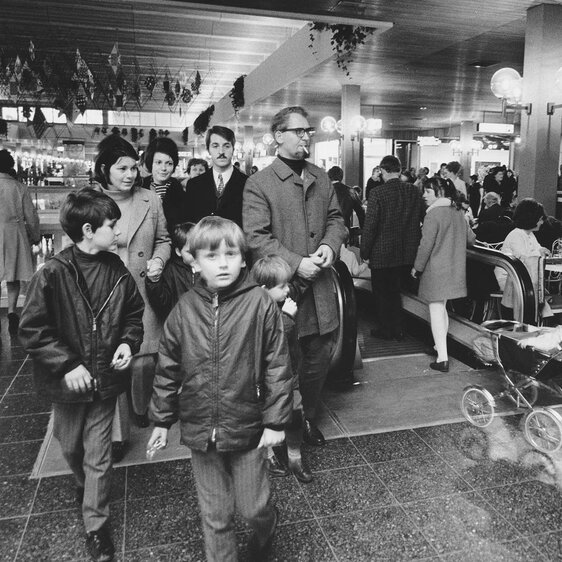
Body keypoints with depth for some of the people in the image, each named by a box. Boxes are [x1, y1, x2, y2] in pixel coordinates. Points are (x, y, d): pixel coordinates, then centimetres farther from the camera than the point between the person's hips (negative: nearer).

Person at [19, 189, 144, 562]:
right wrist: (66, 365, -19)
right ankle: (85, 486, 55)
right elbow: (32, 330, -14)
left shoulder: (117, 271, -8)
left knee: (98, 457, 8)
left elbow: (134, 312, 7)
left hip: (104, 379, 1)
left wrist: (129, 342, -10)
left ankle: (96, 526, 27)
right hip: (68, 382, -1)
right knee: (71, 448, 23)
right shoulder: (53, 275, -18)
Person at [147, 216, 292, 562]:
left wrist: (276, 421, -8)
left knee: (253, 507, 15)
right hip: (200, 430, 2)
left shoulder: (260, 304, -14)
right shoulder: (185, 309, -5)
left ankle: (267, 527, 49)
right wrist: (162, 420, 9)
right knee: (215, 516, 17)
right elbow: (168, 369, 4)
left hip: (247, 428, -2)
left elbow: (277, 366, -10)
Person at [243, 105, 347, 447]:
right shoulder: (259, 184, -7)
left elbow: (336, 218, 15)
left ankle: (308, 417, 37)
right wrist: (296, 264, -20)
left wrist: (330, 245, -7)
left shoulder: (322, 178, 12)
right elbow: (256, 238, -13)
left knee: (319, 357, 15)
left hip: (320, 286, 6)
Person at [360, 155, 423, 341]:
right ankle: (398, 330, 27)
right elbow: (419, 221, 5)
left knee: (381, 294, 13)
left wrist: (364, 253, -7)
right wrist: (412, 245, 16)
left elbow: (370, 226, -16)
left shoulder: (377, 193, -16)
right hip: (407, 254, 5)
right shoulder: (414, 191, -1)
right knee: (395, 292, 21)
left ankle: (385, 330, 23)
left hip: (382, 255, -5)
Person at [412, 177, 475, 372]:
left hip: (436, 270, -8)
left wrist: (417, 267, -6)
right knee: (441, 308, 20)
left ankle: (442, 359, -5)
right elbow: (470, 238, 17)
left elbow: (426, 244, -16)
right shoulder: (458, 211, 9)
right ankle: (441, 346, 29)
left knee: (436, 310, -4)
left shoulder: (434, 213, -15)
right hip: (454, 269, 8)